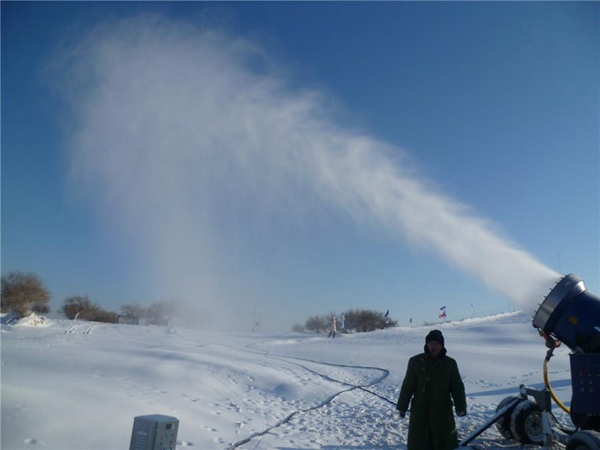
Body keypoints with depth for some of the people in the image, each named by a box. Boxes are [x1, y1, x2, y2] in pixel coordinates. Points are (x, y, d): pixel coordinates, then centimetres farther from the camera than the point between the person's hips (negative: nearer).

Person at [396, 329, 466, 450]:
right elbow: (407, 386, 0)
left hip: (442, 411, 0)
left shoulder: (450, 363, -3)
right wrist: (402, 406, 3)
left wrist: (460, 407, -12)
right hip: (419, 411, 0)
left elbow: (457, 387, 0)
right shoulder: (415, 361, -6)